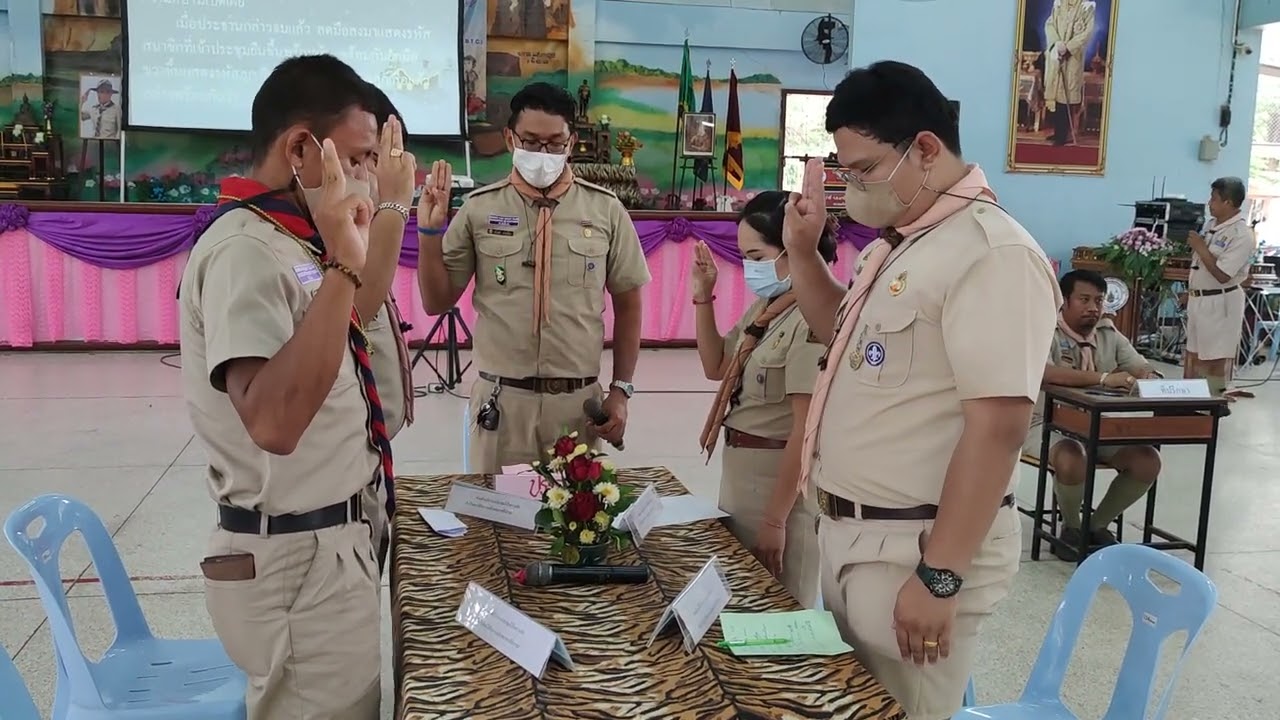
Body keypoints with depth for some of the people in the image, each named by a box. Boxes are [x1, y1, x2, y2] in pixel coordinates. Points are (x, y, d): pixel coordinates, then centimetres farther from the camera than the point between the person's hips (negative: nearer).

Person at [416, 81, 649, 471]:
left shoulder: (606, 210, 0)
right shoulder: (479, 209, -1)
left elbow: (627, 303, 7)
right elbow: (437, 302, 3)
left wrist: (620, 390, 2)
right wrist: (430, 231, -11)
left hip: (579, 401, 1)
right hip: (501, 400, 0)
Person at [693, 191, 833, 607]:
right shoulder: (763, 306, 5)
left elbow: (807, 431, -23)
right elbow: (717, 368, 18)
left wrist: (775, 520, -20)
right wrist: (704, 297, 6)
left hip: (781, 483, -9)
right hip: (741, 475, 9)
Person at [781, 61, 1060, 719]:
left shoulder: (992, 252, -19)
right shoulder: (897, 242, 10)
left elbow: (997, 427, -24)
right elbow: (847, 338, 26)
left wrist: (939, 577, -24)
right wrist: (802, 252, 11)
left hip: (916, 547, -9)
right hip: (848, 532, 9)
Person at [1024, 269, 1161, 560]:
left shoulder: (1109, 335, 8)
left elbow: (1142, 367, 2)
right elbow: (1044, 372, -33)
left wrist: (1149, 378, -24)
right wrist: (1103, 378, -39)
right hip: (1049, 424, -6)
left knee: (1148, 461, -14)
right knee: (1072, 461, -36)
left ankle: (1097, 524, 9)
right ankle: (1071, 528, -3)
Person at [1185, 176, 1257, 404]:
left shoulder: (1242, 235, -18)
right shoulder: (1213, 225, 8)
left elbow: (1222, 275, -22)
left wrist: (1201, 248, -16)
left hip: (1220, 302, -9)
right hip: (1199, 298, 9)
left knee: (1214, 359, 0)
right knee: (1195, 354, 16)